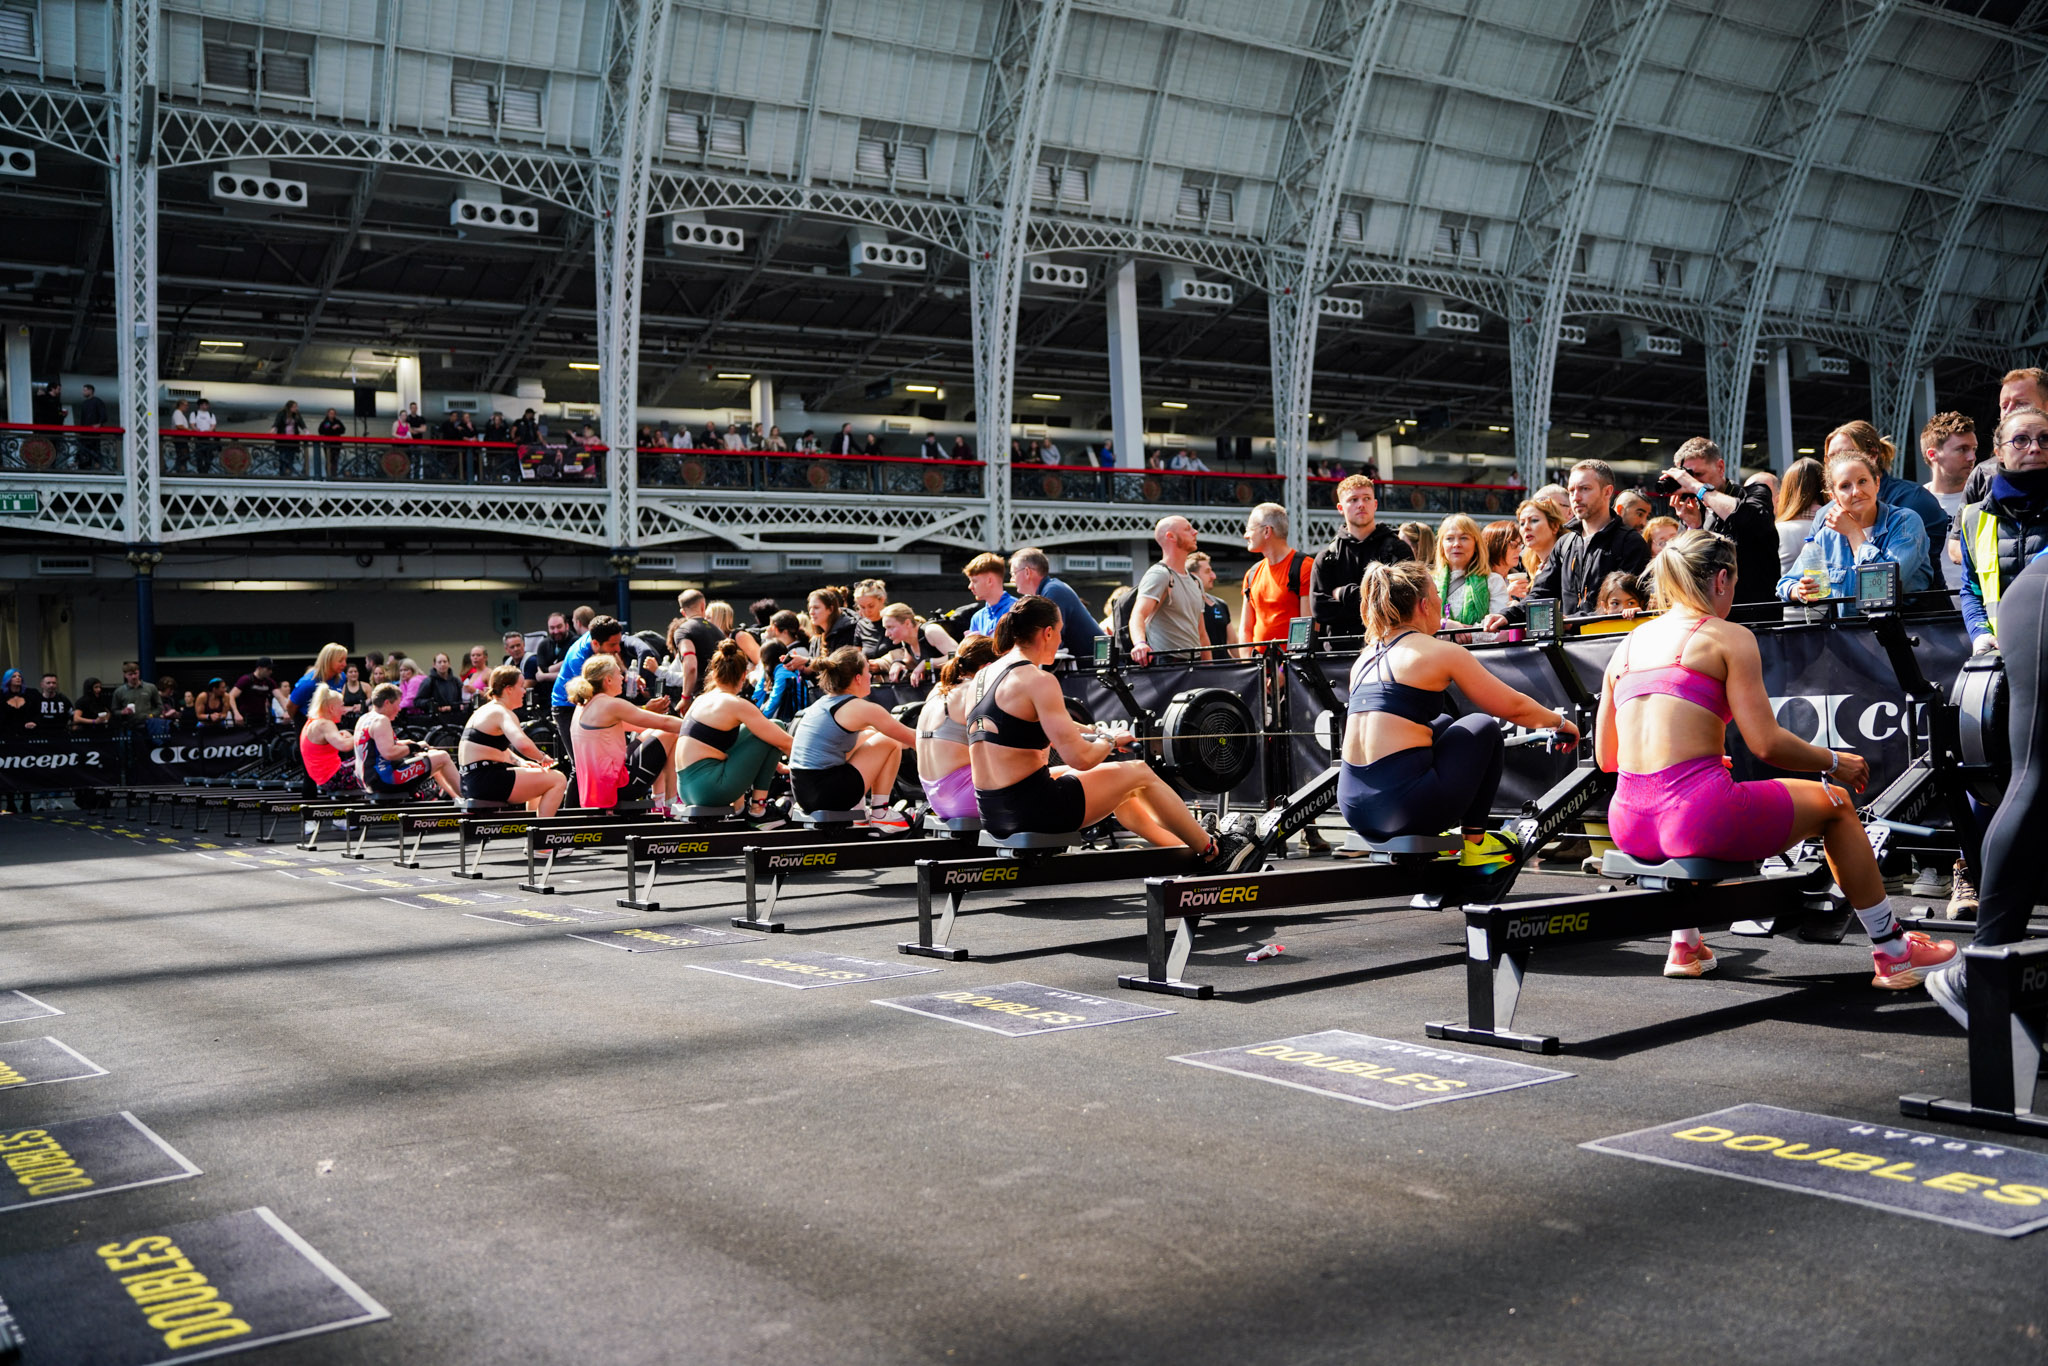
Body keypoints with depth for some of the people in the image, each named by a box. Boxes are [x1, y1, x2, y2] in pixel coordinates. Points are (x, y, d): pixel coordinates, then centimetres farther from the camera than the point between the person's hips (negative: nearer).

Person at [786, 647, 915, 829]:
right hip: (827, 795, -8)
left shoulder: (821, 703, 16)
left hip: (800, 793, 8)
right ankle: (879, 814, 10)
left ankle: (857, 809, 22)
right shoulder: (860, 708, -8)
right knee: (890, 742, 7)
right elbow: (911, 738, 2)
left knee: (869, 734, 25)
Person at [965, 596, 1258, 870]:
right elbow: (1081, 758, -20)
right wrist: (1111, 739, 2)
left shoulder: (982, 677, 11)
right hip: (1032, 809, -9)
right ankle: (1212, 852, 27)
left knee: (1116, 782, 29)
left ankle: (1185, 850, 39)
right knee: (1140, 773, 11)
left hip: (993, 814, 9)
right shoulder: (1037, 680, -16)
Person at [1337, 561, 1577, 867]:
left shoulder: (1365, 658, 17)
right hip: (1404, 805, -7)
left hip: (1353, 806, 7)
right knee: (1483, 727, 17)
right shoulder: (1439, 652, -2)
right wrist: (1559, 721, 27)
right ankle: (1474, 842, 19)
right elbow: (1514, 707, 7)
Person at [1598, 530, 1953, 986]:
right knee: (1835, 803, 20)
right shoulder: (1728, 636, -2)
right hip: (1698, 819, -6)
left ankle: (1684, 946, 41)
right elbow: (1766, 744, -9)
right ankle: (1893, 953, 29)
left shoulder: (1628, 644, 15)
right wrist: (1834, 763, 11)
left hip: (1629, 828, 6)